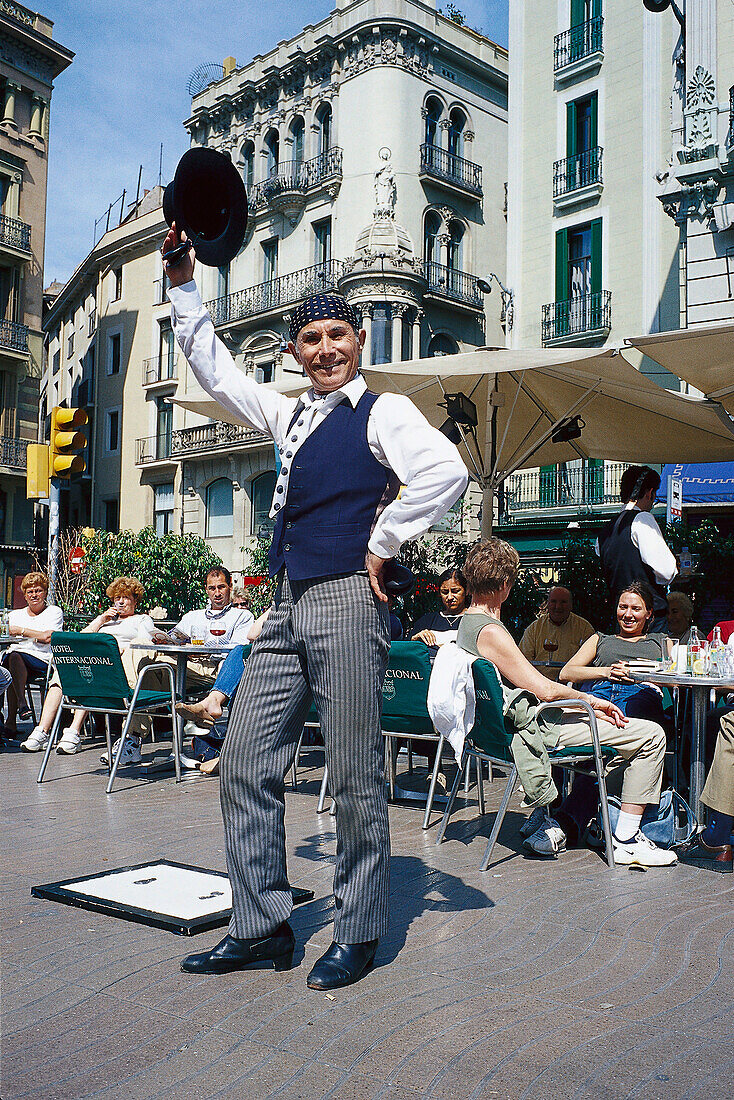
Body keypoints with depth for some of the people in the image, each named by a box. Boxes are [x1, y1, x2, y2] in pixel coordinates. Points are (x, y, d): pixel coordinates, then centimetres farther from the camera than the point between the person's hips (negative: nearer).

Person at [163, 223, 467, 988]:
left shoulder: (383, 412, -1)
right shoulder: (288, 417, 20)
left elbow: (445, 471, -19)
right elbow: (214, 371, 29)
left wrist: (384, 542, -13)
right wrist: (183, 286, 26)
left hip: (347, 601, -7)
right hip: (287, 608, 8)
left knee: (355, 775, 0)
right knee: (244, 762, 6)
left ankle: (357, 936, 15)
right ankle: (260, 927, 18)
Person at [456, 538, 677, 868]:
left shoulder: (466, 623, 8)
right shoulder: (491, 632, -23)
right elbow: (544, 690, -26)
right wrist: (590, 700, -8)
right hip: (536, 728, -10)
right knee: (652, 735, -7)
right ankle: (626, 840, -2)